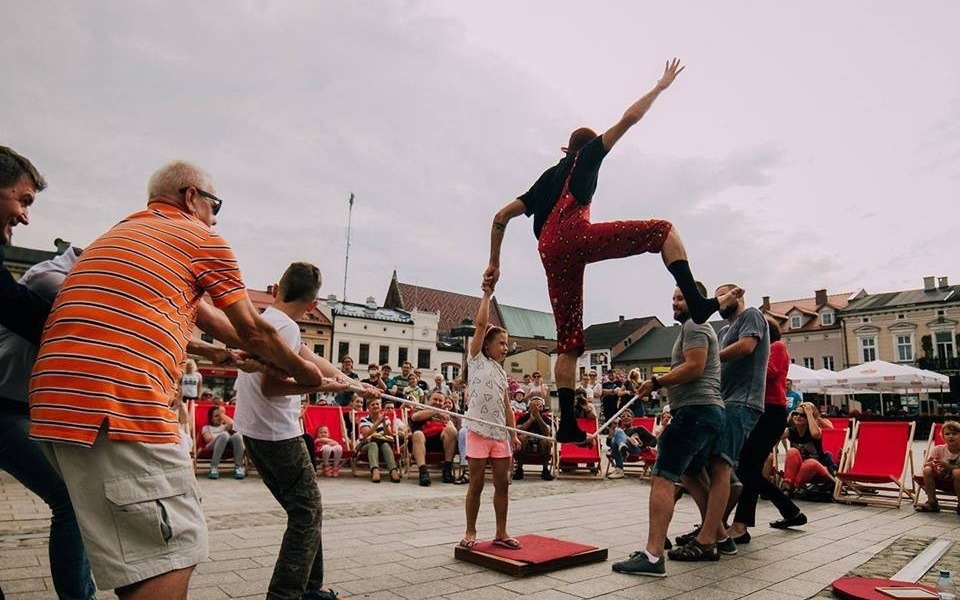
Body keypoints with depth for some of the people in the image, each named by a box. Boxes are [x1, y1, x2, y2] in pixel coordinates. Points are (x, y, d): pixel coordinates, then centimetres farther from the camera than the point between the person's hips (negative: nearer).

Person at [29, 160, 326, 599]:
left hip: (54, 399, 10)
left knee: (129, 545, 21)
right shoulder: (203, 239, 3)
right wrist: (299, 368, 21)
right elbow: (252, 330, 6)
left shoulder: (117, 234, 28)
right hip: (123, 403, -10)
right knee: (172, 549, -5)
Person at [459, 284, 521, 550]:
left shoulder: (502, 372, 17)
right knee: (476, 485, 2)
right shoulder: (476, 360, 0)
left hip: (500, 434, 6)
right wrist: (487, 294, -5)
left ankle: (501, 533, 19)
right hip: (478, 432, -6)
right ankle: (470, 532, 15)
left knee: (502, 484, 8)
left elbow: (507, 405, 16)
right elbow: (481, 323, -8)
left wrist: (514, 433, 9)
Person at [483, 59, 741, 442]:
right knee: (663, 231, 6)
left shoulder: (547, 177, 36)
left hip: (551, 254, 6)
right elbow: (629, 118, 16)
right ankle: (697, 303, -15)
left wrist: (494, 264, 29)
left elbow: (501, 216, 29)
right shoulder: (587, 155, 24)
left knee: (568, 341, 8)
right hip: (574, 236, -5)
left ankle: (567, 422, 4)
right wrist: (661, 87, 30)